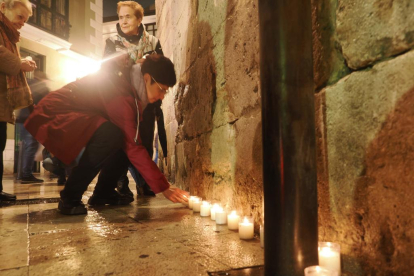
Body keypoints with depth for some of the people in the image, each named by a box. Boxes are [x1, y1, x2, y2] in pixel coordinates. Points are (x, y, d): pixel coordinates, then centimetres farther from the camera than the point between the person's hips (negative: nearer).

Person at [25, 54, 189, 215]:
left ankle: (103, 193, 9)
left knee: (125, 139, -2)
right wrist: (164, 188, -27)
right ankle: (69, 199, -16)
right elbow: (134, 147, -31)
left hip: (74, 117, 9)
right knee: (111, 135, -33)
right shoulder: (121, 93, -30)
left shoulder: (126, 77, -3)